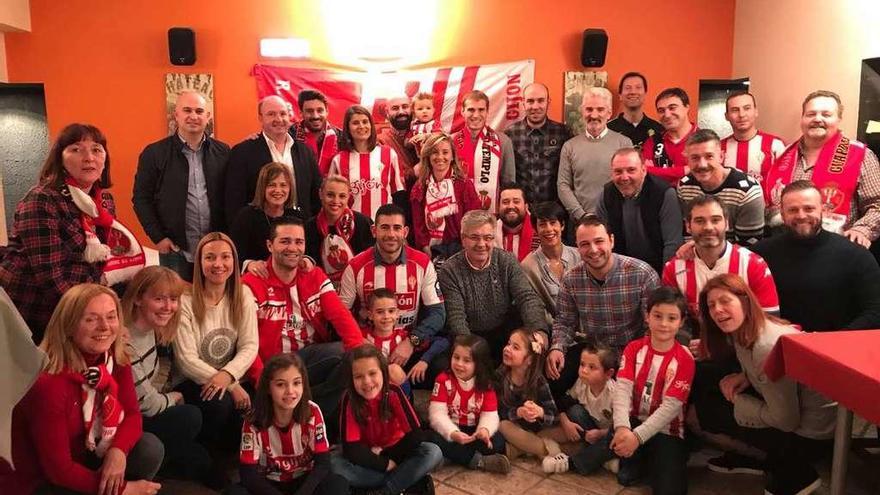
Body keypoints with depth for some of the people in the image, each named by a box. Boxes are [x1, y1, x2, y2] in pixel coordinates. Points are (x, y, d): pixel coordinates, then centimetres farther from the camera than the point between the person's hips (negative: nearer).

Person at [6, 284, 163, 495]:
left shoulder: (117, 359, -10)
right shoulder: (49, 383, -30)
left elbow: (132, 414, -4)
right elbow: (58, 469, -25)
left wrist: (117, 451, -26)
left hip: (86, 457, 7)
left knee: (150, 448, -15)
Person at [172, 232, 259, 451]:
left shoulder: (243, 295, 1)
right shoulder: (185, 301, -11)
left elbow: (250, 345, -4)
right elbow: (186, 359, -15)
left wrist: (227, 375, -24)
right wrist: (232, 386, -21)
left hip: (232, 379, 3)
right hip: (192, 382, -3)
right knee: (220, 403, -34)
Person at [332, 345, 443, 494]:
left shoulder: (393, 392, -19)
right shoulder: (349, 399, -21)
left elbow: (415, 435, -18)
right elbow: (351, 448, -23)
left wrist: (385, 454, -17)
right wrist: (386, 464, -25)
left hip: (395, 452, 0)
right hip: (368, 457, 0)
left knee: (434, 453, -26)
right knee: (335, 465, -31)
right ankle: (410, 482, -22)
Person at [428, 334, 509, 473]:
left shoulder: (486, 385, -3)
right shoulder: (444, 380, -9)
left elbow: (490, 414, -9)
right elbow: (437, 413, -17)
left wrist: (485, 429, -34)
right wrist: (453, 433, -35)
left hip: (474, 432, 2)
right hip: (449, 430, -1)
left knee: (498, 441, -24)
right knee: (436, 439, -34)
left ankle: (455, 456, -22)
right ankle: (479, 461, -28)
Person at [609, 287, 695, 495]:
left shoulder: (684, 359, -10)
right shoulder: (634, 348, -1)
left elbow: (671, 406, -17)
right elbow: (622, 388, -15)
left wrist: (638, 436, -27)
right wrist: (622, 427, -33)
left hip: (665, 429, -2)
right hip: (634, 420, 2)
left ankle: (652, 461, 14)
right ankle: (634, 460, 3)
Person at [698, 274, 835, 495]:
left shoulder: (768, 347, -29)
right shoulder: (743, 332, -2)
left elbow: (786, 420, -23)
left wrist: (737, 401, -11)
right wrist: (744, 377, -5)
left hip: (810, 434, -9)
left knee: (709, 415, -5)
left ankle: (793, 474, 5)